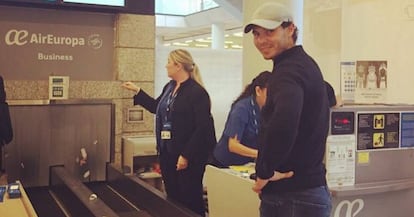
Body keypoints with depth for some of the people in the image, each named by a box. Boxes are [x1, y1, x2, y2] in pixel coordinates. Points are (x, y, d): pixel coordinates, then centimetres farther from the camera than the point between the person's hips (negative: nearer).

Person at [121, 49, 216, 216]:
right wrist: (137, 91, 29)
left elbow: (203, 128, -20)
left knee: (190, 200, 2)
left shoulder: (197, 92, -15)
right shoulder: (169, 87, 11)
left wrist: (186, 155, -21)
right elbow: (156, 107, 30)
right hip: (167, 153, 8)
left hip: (188, 157, -8)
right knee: (172, 198, 16)